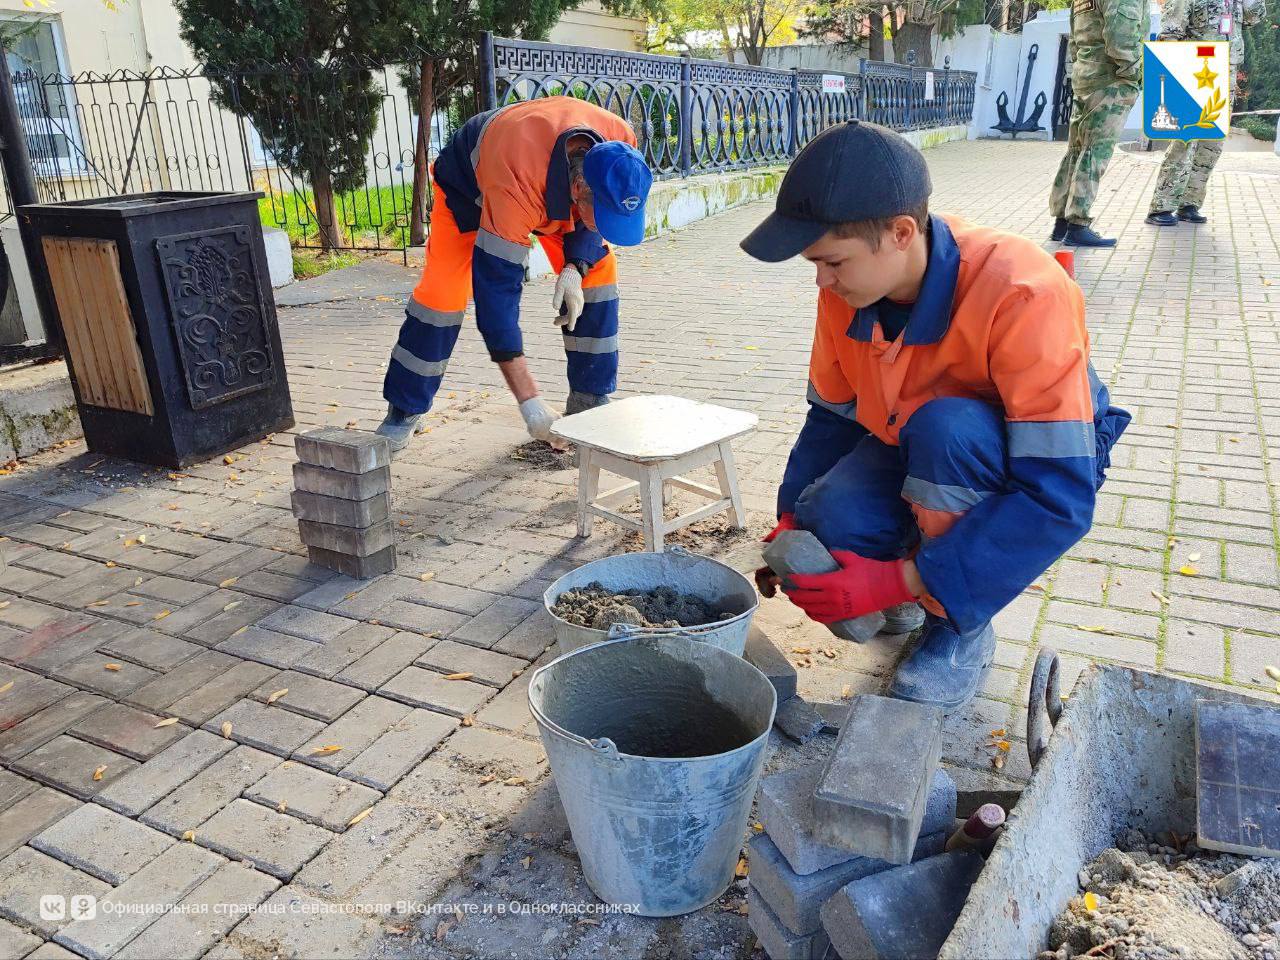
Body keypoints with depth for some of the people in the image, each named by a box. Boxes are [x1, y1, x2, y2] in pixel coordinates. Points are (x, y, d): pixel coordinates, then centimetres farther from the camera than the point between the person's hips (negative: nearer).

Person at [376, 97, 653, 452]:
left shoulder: (620, 143, -33)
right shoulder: (515, 187, -48)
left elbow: (597, 214, -10)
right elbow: (496, 288, -44)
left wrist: (575, 267, -28)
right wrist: (529, 402, -45)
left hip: (553, 188, 5)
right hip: (468, 182, -4)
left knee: (598, 271, -11)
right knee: (443, 290, -18)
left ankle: (589, 406, 0)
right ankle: (403, 413, 0)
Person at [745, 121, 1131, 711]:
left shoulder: (1022, 295, -33)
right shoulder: (845, 290, -15)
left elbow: (1061, 499, -34)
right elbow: (832, 415, 2)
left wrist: (903, 582, -37)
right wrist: (793, 519, -11)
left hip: (1031, 461, -4)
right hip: (913, 455, 4)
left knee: (943, 425, -38)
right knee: (826, 529, -27)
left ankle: (962, 631, -13)